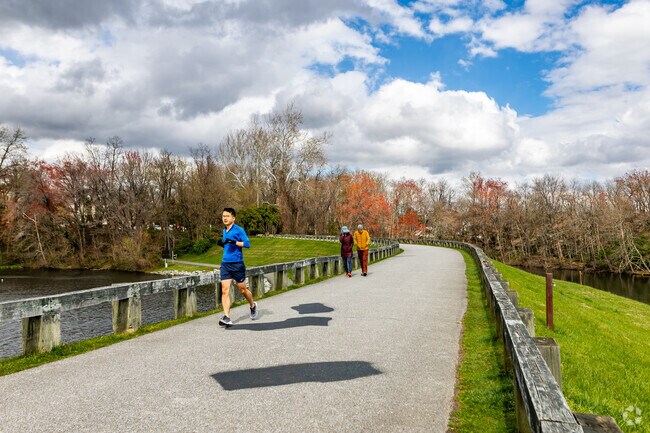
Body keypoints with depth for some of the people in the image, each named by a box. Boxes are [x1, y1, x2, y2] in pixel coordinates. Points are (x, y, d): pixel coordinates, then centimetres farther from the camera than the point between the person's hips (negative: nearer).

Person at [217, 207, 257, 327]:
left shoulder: (239, 230, -9)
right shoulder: (224, 231, 13)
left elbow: (247, 244, -17)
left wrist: (234, 242, -28)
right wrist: (222, 243, 4)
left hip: (237, 264, -5)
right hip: (225, 264, 5)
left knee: (242, 289, 9)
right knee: (225, 290, -7)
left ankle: (253, 306, 36)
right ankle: (227, 318, -9)